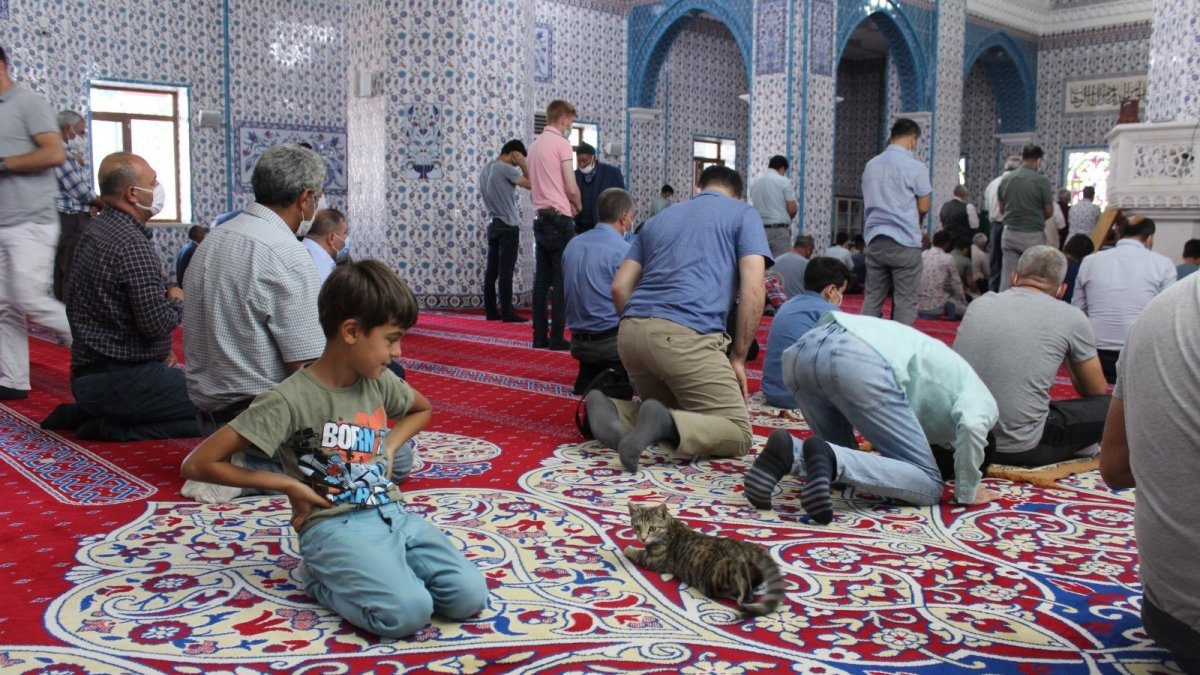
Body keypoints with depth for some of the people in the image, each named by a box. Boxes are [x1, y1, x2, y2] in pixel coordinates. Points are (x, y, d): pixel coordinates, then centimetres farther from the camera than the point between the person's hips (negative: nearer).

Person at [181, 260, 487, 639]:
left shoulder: (380, 382, 6)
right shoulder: (290, 400, -13)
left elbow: (423, 409, 30)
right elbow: (197, 465, -12)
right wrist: (288, 485, -10)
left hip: (394, 515, 5)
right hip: (335, 526, -5)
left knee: (469, 598, -16)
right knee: (407, 613, -29)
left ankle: (379, 571, 6)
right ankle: (324, 580, -2)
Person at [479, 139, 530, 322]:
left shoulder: (485, 169, 13)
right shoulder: (506, 169, -13)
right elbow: (531, 184, -13)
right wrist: (523, 165, -6)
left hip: (493, 224, 8)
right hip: (508, 226, -8)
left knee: (492, 270, 6)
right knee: (505, 271, -8)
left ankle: (491, 311, 8)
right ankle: (507, 313, -7)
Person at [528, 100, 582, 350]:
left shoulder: (535, 144, 14)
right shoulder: (561, 143, -9)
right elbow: (572, 187, -14)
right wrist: (577, 206, 6)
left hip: (540, 219, 8)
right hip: (560, 218, -8)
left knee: (542, 280, 8)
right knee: (562, 280, -4)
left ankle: (540, 336, 10)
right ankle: (556, 337, -5)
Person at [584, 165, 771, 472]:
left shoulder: (659, 219, 29)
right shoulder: (744, 214, 15)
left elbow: (619, 288, 20)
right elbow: (752, 290, 0)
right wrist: (738, 357, 6)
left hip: (630, 331, 6)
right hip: (685, 334, -6)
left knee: (677, 409, 26)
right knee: (738, 434, 3)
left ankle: (615, 412, -4)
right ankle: (665, 425, -25)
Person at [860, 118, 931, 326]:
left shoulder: (871, 165, 9)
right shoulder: (916, 167, -7)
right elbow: (923, 208, -3)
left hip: (874, 239, 5)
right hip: (905, 241, -5)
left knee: (872, 298, 9)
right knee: (905, 301, 0)